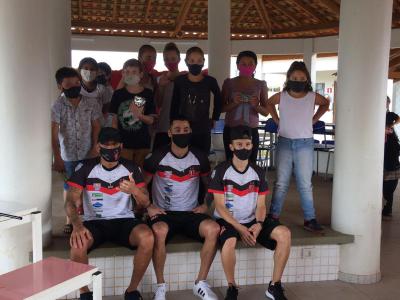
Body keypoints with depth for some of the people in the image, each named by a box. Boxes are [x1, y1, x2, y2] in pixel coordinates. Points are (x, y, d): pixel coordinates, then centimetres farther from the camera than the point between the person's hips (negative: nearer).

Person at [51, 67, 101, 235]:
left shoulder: (89, 104, -3)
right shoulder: (57, 106, -9)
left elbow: (96, 127, 3)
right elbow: (54, 133, -13)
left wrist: (95, 149, -4)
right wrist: (57, 158, -18)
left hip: (88, 154, 1)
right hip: (68, 155, -1)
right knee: (69, 187, 11)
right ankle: (69, 220, 24)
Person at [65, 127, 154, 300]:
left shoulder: (131, 168, 3)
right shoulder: (85, 169, -1)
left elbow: (145, 204, 1)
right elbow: (71, 202, -8)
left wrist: (134, 190, -24)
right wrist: (77, 224, -30)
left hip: (124, 221, 1)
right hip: (94, 222, -1)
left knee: (147, 237, -31)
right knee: (78, 243, -35)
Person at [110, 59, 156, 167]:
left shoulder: (147, 94, 1)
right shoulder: (118, 94, 1)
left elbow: (151, 120, -1)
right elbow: (114, 120, 3)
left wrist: (139, 115, -20)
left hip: (143, 143, 1)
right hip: (123, 143, -1)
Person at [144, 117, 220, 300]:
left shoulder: (199, 158, 4)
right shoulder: (157, 157, -4)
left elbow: (209, 184, 18)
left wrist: (205, 205, 3)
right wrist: (148, 207, -8)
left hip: (191, 213, 2)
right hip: (163, 213, -2)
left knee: (213, 229, -29)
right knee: (159, 231, -38)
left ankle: (201, 283, -13)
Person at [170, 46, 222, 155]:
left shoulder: (210, 81, -4)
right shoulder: (179, 81, -2)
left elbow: (218, 100, 14)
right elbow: (174, 105, 5)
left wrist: (214, 119, 11)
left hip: (203, 131, 0)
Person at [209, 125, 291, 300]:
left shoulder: (258, 172, 5)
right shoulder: (220, 171, -7)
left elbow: (261, 205, 5)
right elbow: (220, 207, -9)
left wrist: (259, 224, -16)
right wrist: (240, 229, -19)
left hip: (252, 220, 4)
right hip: (227, 220, -4)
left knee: (284, 233, -21)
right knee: (229, 241, -38)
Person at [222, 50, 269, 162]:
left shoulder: (261, 84, 4)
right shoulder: (229, 83, 3)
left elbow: (266, 112, 6)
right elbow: (221, 108, 5)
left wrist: (255, 105, -14)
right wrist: (234, 103, -14)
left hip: (251, 131, 0)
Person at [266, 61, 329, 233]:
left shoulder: (313, 97, -1)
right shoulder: (281, 97, 0)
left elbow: (325, 104, 19)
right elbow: (268, 103, 20)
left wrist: (313, 120, 8)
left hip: (305, 143, 0)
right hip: (284, 142, 1)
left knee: (305, 184, 2)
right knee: (281, 183, 6)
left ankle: (310, 220, 8)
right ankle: (273, 216, 13)